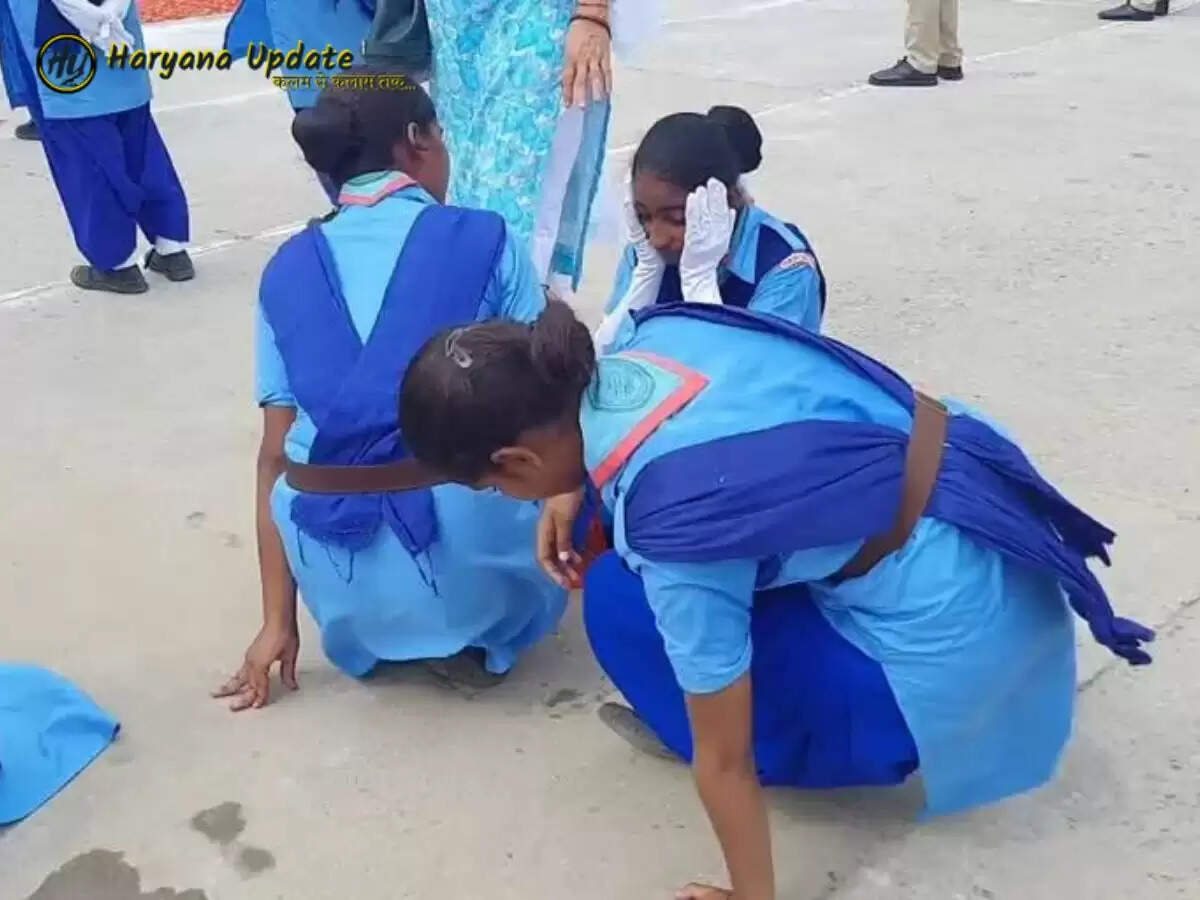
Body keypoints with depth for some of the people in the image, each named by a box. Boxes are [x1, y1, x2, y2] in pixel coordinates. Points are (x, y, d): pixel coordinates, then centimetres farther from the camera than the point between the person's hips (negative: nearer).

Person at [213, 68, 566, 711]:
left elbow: (276, 457, 11)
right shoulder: (484, 239, 2)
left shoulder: (287, 270, 11)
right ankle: (478, 638, 15)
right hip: (472, 555, -3)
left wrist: (278, 622, 16)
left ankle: (379, 634, 19)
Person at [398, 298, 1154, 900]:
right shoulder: (656, 337, -7)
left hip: (949, 633, -8)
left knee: (622, 599, -4)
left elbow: (725, 760, -16)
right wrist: (577, 485, 9)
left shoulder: (668, 530, -27)